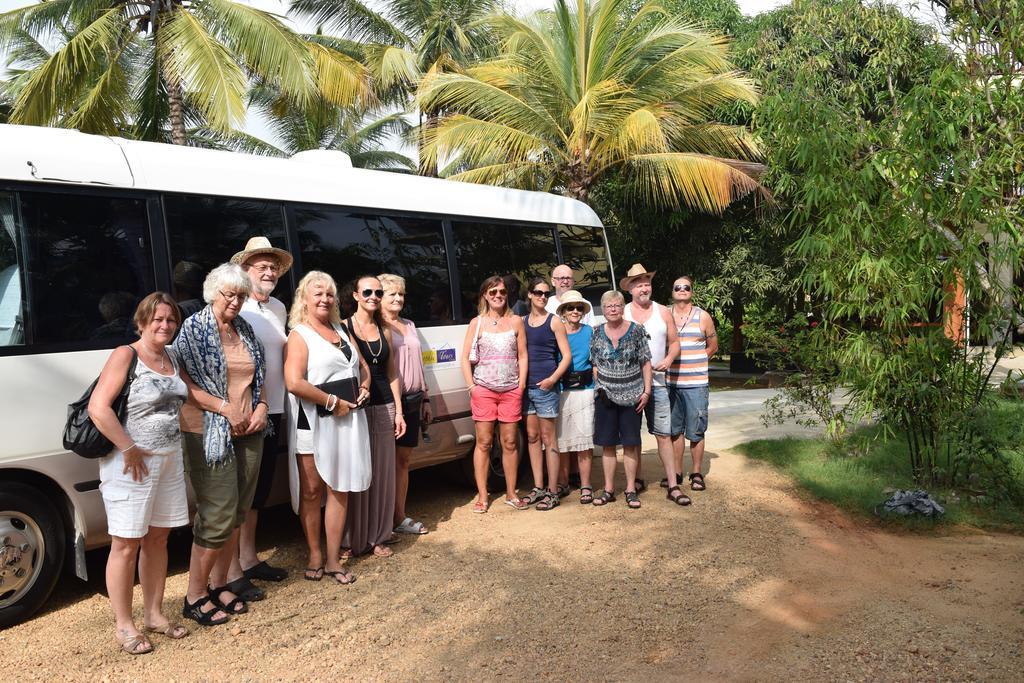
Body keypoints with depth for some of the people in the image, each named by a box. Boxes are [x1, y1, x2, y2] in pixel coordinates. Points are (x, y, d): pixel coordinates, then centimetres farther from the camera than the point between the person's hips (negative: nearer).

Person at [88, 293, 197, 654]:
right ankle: (123, 625, 17)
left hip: (169, 460, 7)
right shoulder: (125, 355, -12)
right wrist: (131, 450, -18)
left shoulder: (172, 358, 10)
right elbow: (98, 408, -20)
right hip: (132, 462, -7)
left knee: (158, 538, 14)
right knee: (126, 543, 3)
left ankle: (154, 613, 28)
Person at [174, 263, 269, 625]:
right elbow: (187, 383, -12)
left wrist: (261, 407, 3)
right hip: (209, 433, -6)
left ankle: (220, 583, 26)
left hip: (248, 432, 6)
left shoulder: (245, 330, 13)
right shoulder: (194, 328, -5)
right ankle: (194, 597, 8)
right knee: (218, 516, -6)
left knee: (237, 513, 11)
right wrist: (225, 409, -17)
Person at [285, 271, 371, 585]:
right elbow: (294, 383, -19)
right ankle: (315, 555, 21)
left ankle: (333, 559, 19)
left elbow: (363, 367, 26)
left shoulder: (341, 331, 15)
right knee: (312, 490, 6)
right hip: (314, 423, -6)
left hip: (348, 420, 6)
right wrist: (333, 402, -16)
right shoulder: (300, 335, -5)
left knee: (340, 489, 9)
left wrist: (364, 388, 5)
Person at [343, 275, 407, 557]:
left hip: (384, 407, 5)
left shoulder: (385, 331, 12)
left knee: (382, 473, 9)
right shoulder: (344, 327, -3)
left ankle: (378, 536, 20)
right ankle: (352, 540, 13)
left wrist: (399, 411, 10)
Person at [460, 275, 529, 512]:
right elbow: (465, 358, 3)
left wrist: (522, 383, 1)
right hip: (483, 389, -1)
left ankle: (511, 494, 17)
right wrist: (471, 386, -5)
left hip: (511, 390, 1)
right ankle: (482, 496, 9)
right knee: (483, 443, 1)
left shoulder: (516, 321, 9)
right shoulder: (477, 323, 4)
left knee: (509, 442, 6)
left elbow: (522, 355, 9)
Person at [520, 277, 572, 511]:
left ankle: (553, 491, 5)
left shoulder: (554, 321, -1)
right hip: (526, 385, 5)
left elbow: (566, 356, -4)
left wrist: (553, 378, -16)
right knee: (532, 436, 10)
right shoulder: (522, 321, 11)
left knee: (548, 437, -1)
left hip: (545, 386, -5)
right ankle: (538, 487, 19)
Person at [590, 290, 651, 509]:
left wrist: (646, 391, -5)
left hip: (631, 395, -2)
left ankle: (631, 489, 12)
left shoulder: (636, 331, -2)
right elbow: (594, 365, 10)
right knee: (607, 444, 7)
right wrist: (599, 387, 1)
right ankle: (608, 489, 16)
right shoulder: (598, 333, 4)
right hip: (605, 395, 2)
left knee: (630, 444, 2)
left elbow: (646, 363, 0)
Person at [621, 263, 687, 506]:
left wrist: (669, 359, -10)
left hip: (657, 382, 0)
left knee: (664, 434, -3)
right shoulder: (621, 314, 3)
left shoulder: (663, 312, 6)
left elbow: (674, 342, 10)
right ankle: (638, 480, 23)